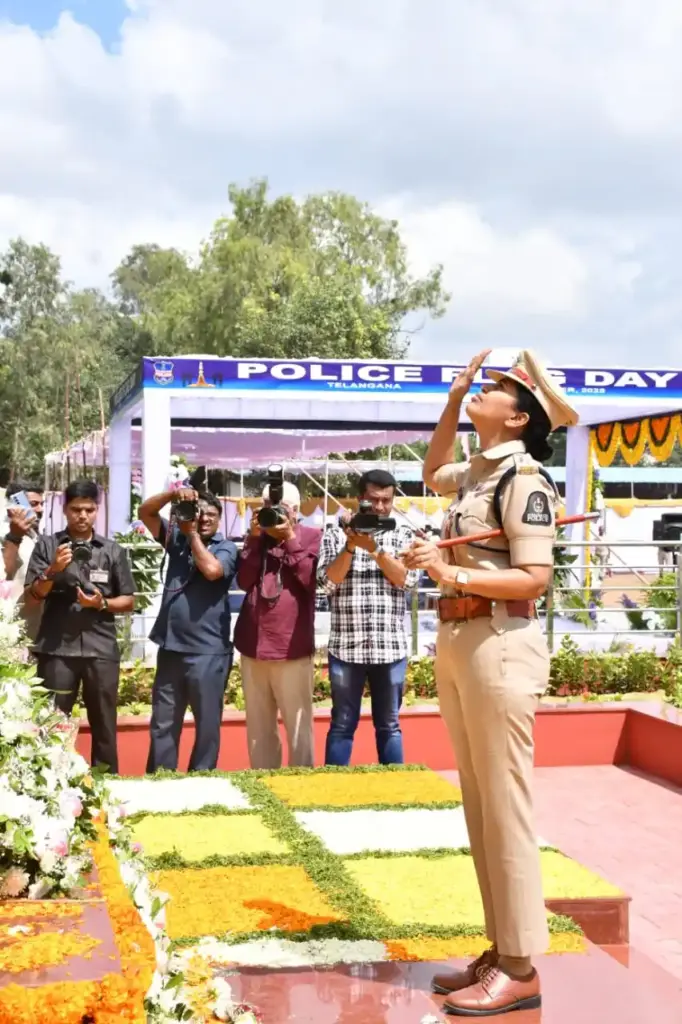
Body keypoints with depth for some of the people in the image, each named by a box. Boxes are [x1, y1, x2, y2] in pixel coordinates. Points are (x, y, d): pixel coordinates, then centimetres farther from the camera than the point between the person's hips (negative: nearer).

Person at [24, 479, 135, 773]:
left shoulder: (113, 551, 10)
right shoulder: (47, 546, 7)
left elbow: (129, 601, 11)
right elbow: (30, 599, 3)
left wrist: (102, 603, -8)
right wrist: (52, 571, -13)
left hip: (101, 648, 1)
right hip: (57, 648, -1)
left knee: (104, 724, 5)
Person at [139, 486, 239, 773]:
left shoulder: (226, 548, -2)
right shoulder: (177, 538, 11)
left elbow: (212, 570, -22)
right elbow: (145, 512, 5)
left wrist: (193, 534, -9)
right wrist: (173, 495, -11)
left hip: (208, 651, -4)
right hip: (170, 647, 4)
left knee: (207, 724, 5)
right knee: (162, 724, 11)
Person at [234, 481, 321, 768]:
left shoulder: (311, 536, 3)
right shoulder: (257, 537, 14)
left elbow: (310, 578, -11)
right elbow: (244, 581, 2)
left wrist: (289, 538, -11)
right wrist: (255, 538, -4)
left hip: (293, 647, -4)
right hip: (253, 645, 4)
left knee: (298, 726, -2)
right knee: (258, 727, 10)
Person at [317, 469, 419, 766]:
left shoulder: (403, 535, 8)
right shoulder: (336, 534, 5)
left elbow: (407, 580, -6)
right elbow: (328, 582, -6)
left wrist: (374, 548, -15)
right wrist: (350, 545, -17)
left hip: (390, 647, 1)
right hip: (346, 646, -1)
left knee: (389, 726, 10)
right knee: (342, 725, 6)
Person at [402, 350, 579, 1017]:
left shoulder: (523, 476, -11)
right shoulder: (475, 473, 13)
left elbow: (535, 578, -16)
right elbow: (431, 472, 36)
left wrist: (452, 573, -24)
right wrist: (454, 398, 24)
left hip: (499, 645, -9)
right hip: (456, 642, 9)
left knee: (505, 809, -4)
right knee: (480, 809, 11)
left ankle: (521, 969, 4)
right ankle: (501, 952, 20)